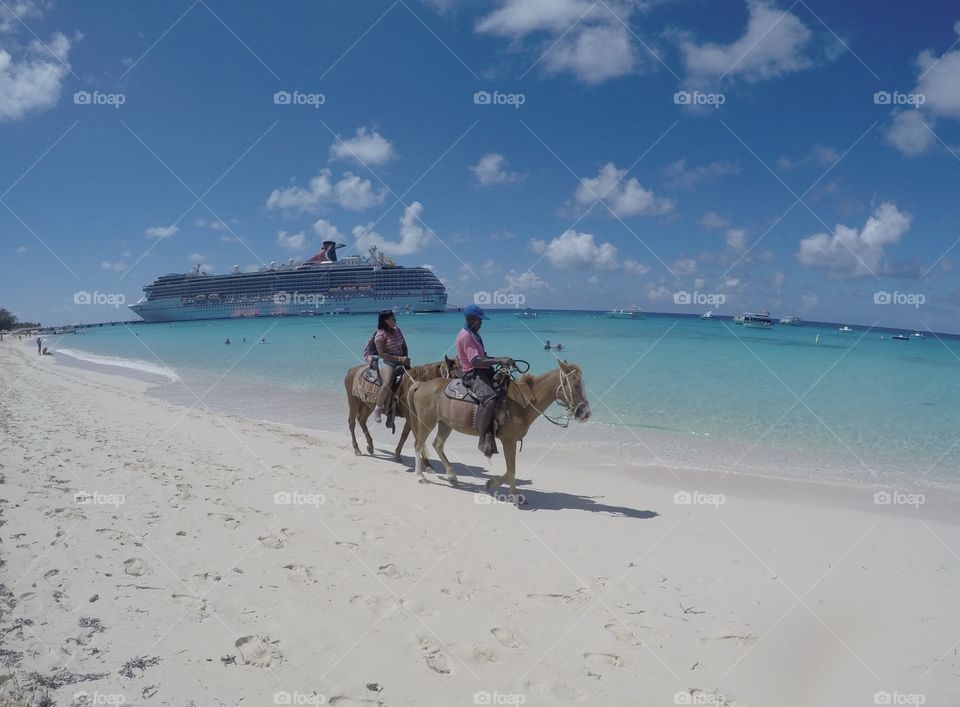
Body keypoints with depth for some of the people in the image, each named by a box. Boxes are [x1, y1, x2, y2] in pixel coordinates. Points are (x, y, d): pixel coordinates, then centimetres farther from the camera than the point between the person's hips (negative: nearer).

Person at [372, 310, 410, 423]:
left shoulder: (397, 330, 10)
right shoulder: (380, 334, -12)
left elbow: (404, 346, 19)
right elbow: (382, 354, -17)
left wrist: (405, 358, 1)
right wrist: (399, 359, -20)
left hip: (400, 360, 8)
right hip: (387, 362, -8)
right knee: (387, 383, -31)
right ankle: (378, 409, -16)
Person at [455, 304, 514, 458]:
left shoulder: (473, 334, 20)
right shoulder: (465, 336, -13)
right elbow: (476, 361, -24)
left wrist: (499, 359, 14)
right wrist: (499, 361, -28)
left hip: (482, 372, 11)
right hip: (472, 375, -11)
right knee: (490, 398, -34)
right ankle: (483, 440, -28)